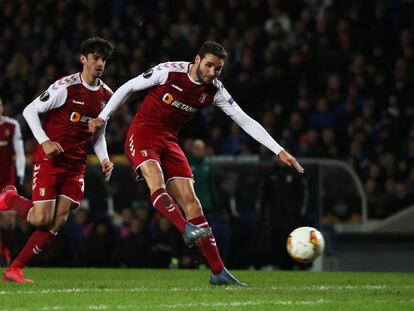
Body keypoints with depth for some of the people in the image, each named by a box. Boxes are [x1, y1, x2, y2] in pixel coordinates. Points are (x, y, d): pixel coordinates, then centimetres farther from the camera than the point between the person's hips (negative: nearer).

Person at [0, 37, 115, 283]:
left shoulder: (107, 95, 7)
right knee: (42, 219, -14)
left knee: (58, 222, -5)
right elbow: (30, 111, -9)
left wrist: (104, 159, 2)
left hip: (76, 165, 6)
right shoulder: (66, 87, -12)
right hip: (49, 159, -6)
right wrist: (45, 141, -19)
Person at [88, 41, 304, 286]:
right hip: (142, 133, -4)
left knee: (190, 200, -4)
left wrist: (279, 151, -8)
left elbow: (245, 121, -3)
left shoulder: (214, 90, -3)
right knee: (157, 183, -32)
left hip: (169, 141, 4)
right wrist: (103, 117, -9)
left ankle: (218, 272, -5)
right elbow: (128, 87, -4)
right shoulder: (170, 72, -16)